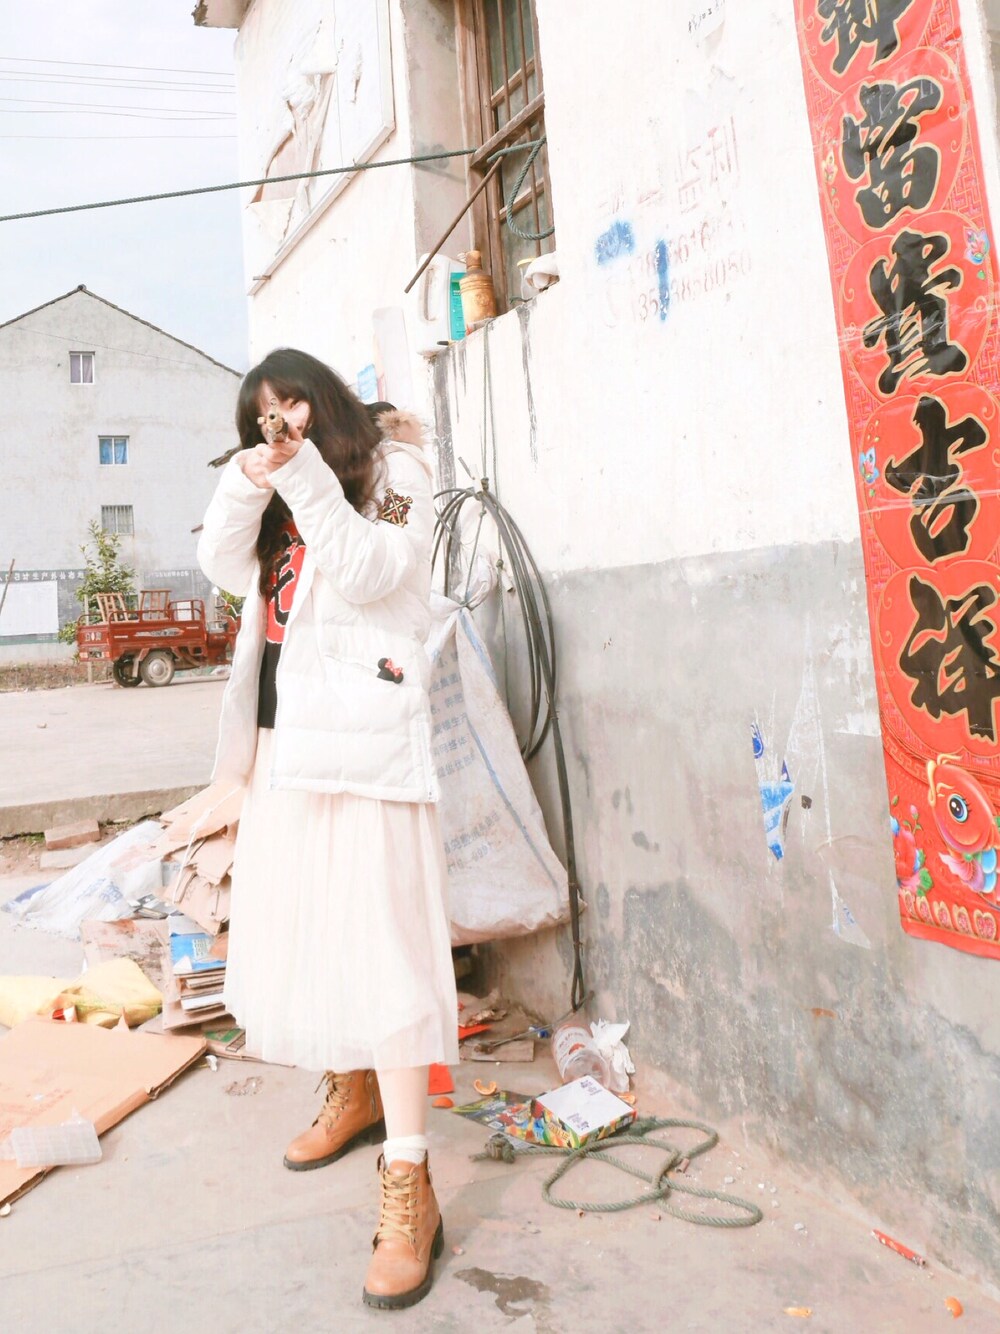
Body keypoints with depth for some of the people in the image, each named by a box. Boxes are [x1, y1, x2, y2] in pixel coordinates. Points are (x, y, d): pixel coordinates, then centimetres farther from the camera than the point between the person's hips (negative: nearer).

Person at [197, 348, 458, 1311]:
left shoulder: (392, 470, 3)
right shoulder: (273, 495, 21)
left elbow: (368, 573, -13)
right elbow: (222, 565, 6)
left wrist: (306, 474, -16)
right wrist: (250, 480, -8)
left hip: (360, 730, -7)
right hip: (284, 730, 7)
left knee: (376, 930, -12)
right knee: (297, 916, 10)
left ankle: (408, 1185, -8)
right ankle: (354, 1091, 31)